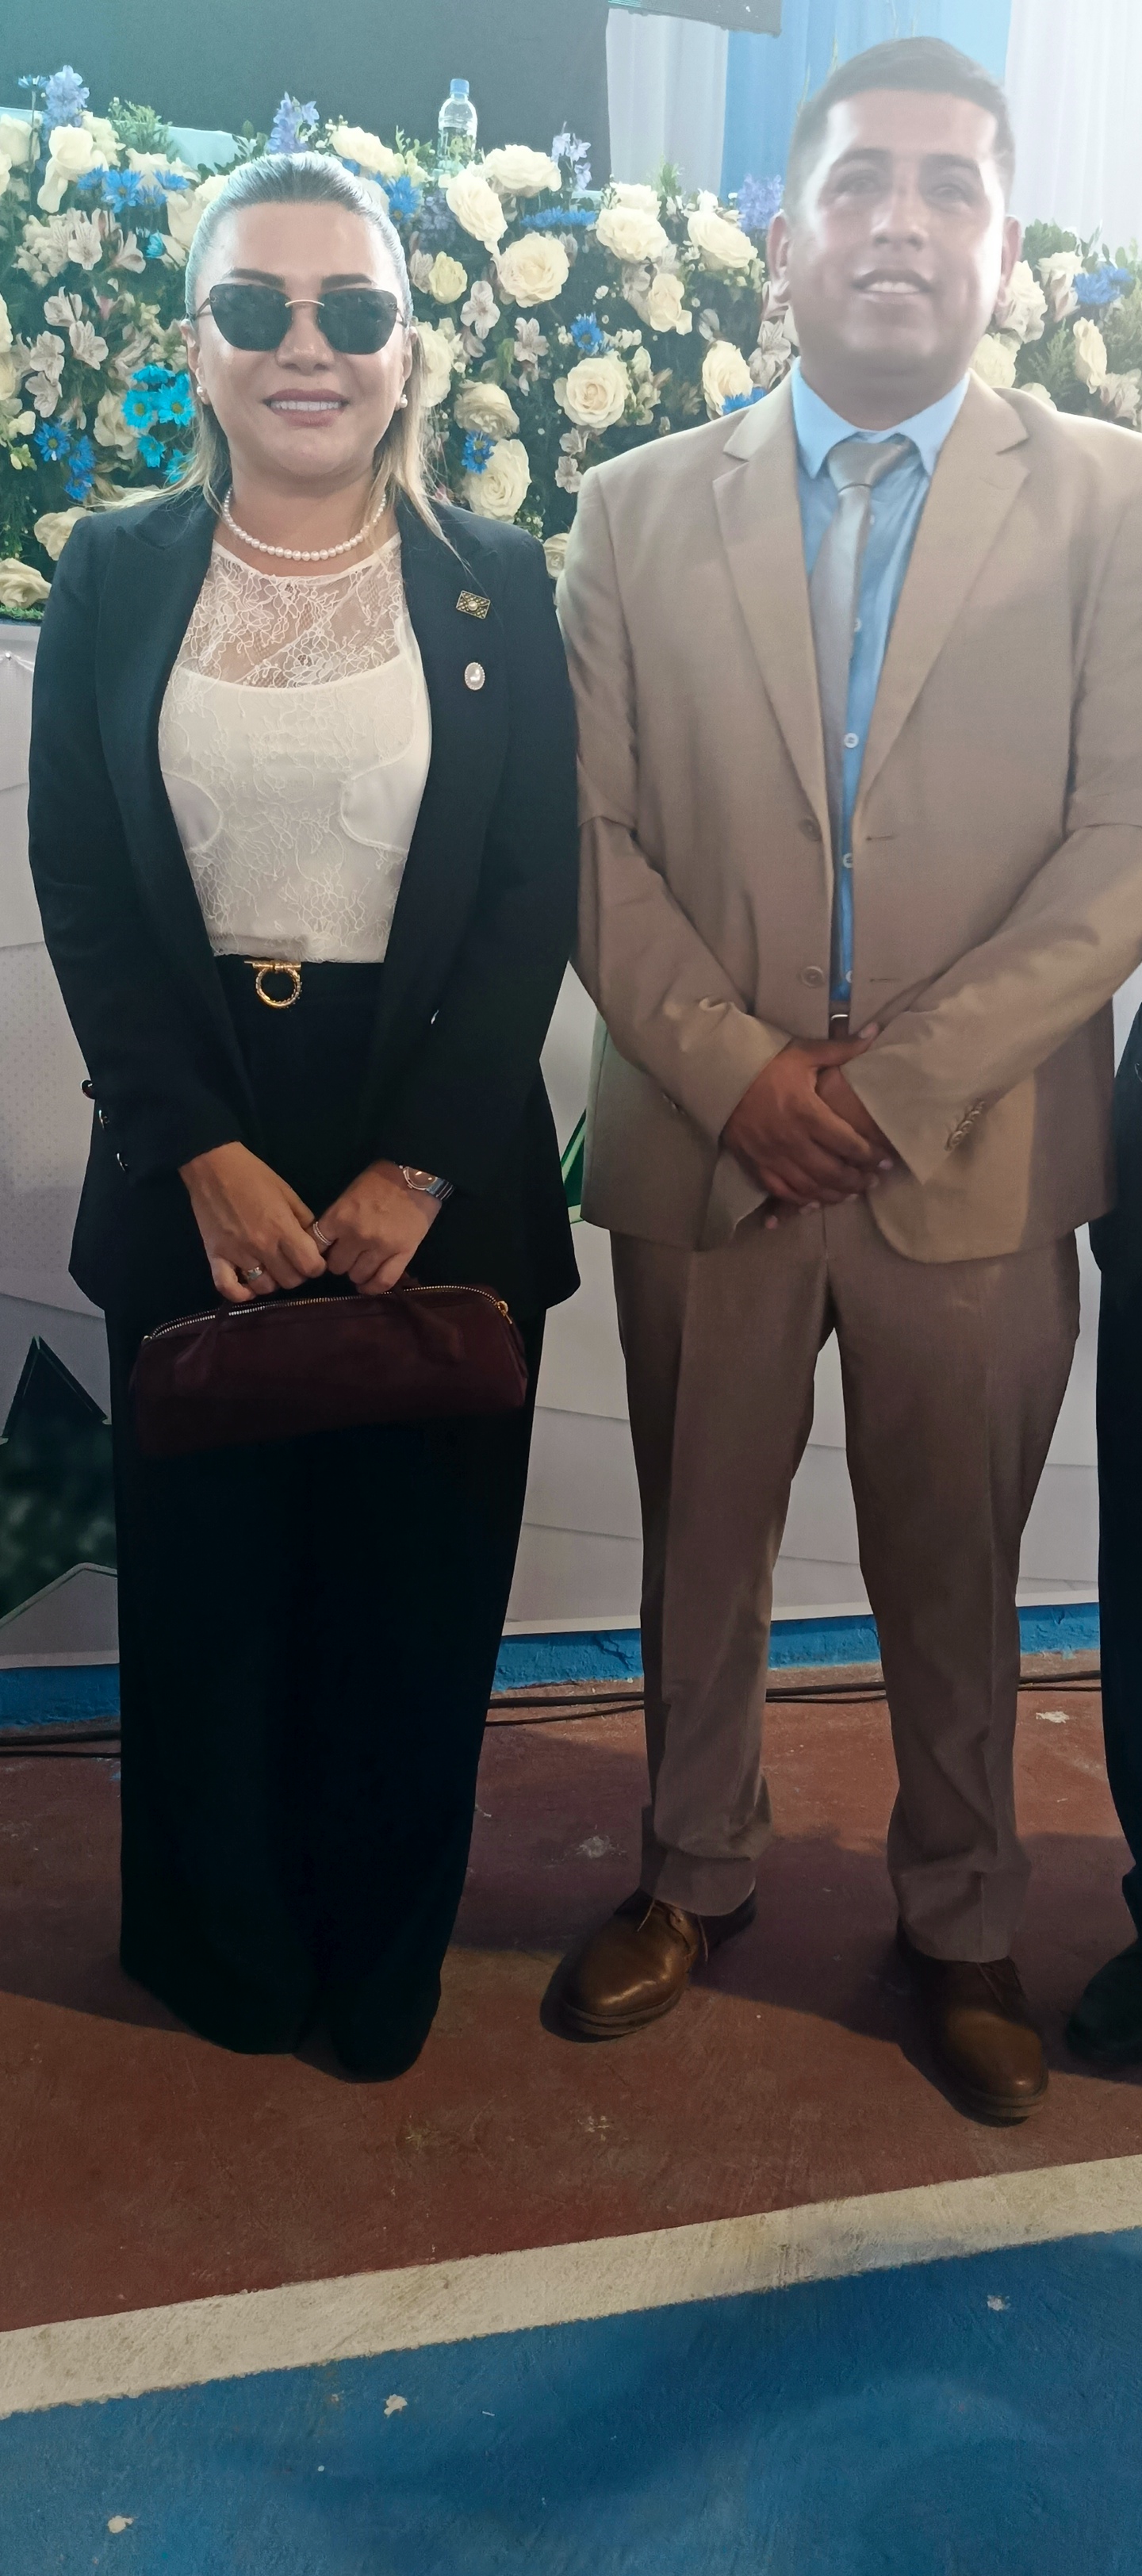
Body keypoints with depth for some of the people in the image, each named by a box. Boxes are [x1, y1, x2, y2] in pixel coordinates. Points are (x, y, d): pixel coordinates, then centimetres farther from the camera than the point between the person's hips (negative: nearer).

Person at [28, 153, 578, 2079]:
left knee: (415, 1575, 8)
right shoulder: (112, 580, 6)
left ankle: (384, 1972, 33)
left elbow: (537, 900, -1)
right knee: (207, 1572, 10)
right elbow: (81, 897, 1)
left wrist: (414, 1169, -10)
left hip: (443, 1170, 0)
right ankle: (228, 1958, 35)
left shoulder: (494, 585, 4)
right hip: (193, 1167, 1)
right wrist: (208, 1156, -10)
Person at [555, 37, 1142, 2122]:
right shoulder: (643, 509, 5)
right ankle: (695, 1871, 38)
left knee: (955, 1581, 12)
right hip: (699, 1148, 2)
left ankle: (960, 1922, 35)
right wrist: (739, 1072, -11)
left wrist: (893, 1082, -13)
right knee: (699, 1551, 15)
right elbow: (592, 837, 1)